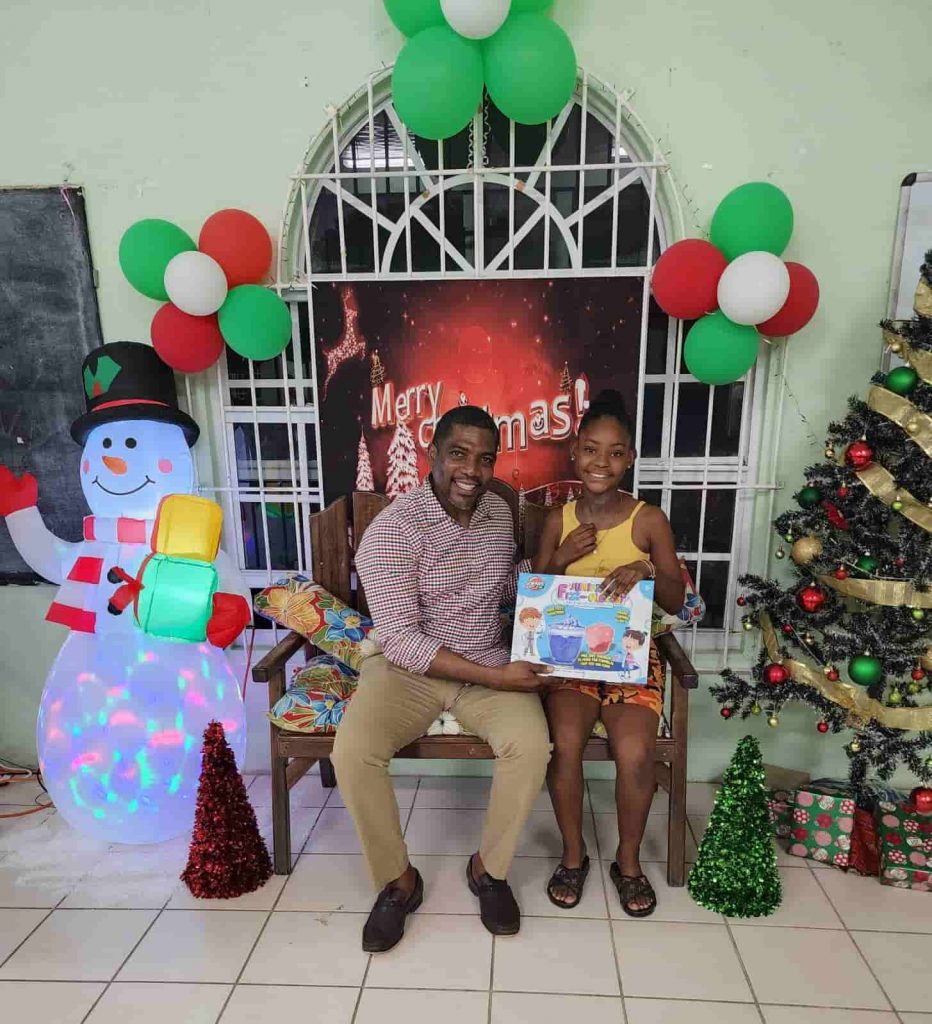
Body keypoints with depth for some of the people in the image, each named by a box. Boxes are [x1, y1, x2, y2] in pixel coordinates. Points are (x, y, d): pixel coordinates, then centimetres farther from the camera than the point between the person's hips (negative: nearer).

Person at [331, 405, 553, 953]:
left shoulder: (500, 512, 2)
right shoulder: (392, 528, -18)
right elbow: (401, 641, -22)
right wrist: (496, 677, -25)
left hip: (490, 663, 4)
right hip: (409, 667, -3)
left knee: (532, 746, -24)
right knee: (352, 753, -27)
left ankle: (490, 868, 5)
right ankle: (398, 878, 3)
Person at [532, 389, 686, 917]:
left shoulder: (650, 520, -3)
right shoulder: (559, 520, 2)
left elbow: (677, 602, -1)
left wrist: (648, 571, -22)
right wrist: (561, 559, -14)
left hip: (632, 654, -1)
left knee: (636, 754, -23)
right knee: (566, 743, -24)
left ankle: (629, 859, 9)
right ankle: (574, 854, 5)